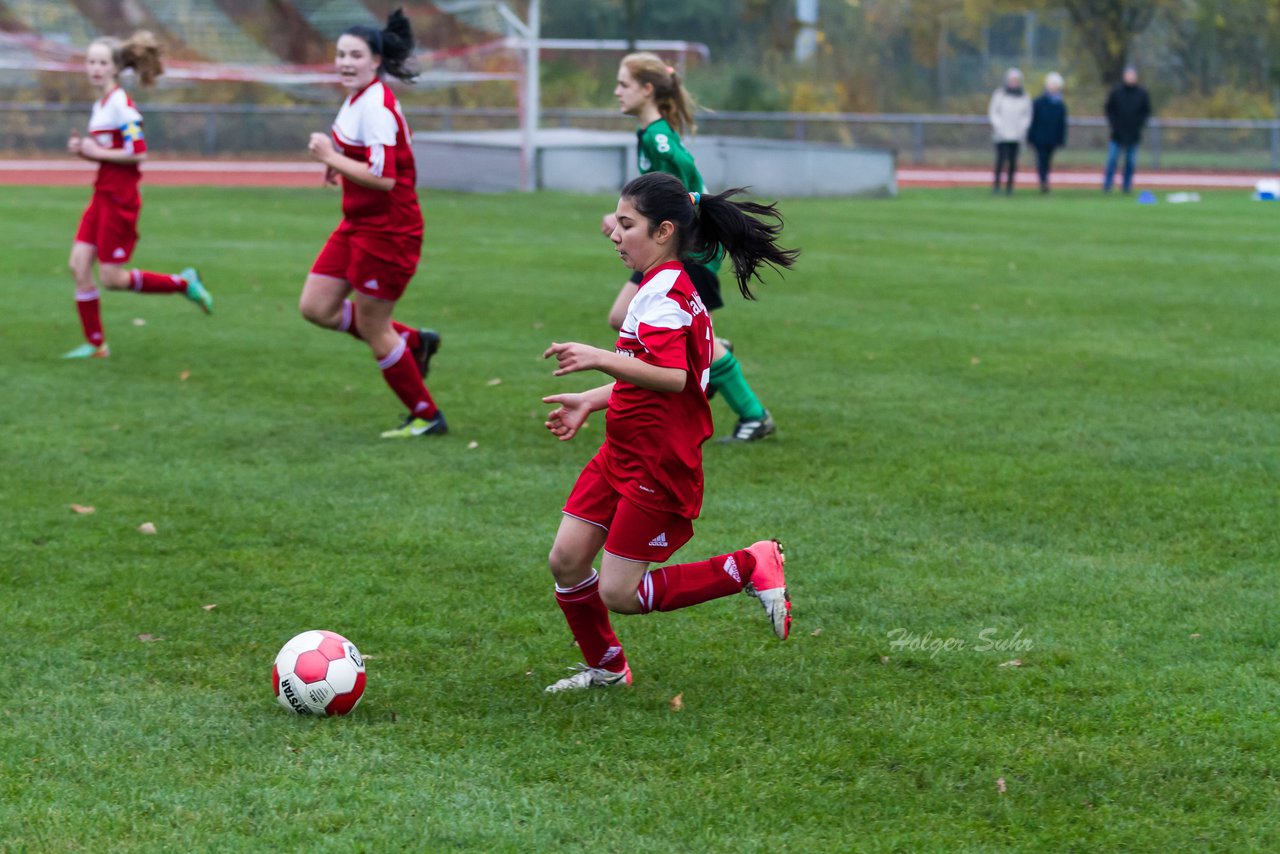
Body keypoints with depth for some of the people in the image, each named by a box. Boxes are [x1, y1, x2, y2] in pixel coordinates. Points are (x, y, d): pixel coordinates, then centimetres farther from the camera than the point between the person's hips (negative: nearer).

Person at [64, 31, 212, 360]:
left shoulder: (121, 104, -14)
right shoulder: (100, 105, 13)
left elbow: (137, 153, -20)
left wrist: (96, 151, -15)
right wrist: (82, 150, 4)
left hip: (120, 200, -9)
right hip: (102, 196, 9)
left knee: (112, 278, -4)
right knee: (78, 265, 1)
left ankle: (183, 283, 13)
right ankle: (95, 344, 10)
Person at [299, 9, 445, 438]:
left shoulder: (375, 107, -21)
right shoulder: (357, 99, 8)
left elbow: (384, 177, -28)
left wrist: (332, 157, -22)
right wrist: (340, 161, 9)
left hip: (387, 230, -10)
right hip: (359, 224, 10)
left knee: (372, 330, 1)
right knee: (315, 307, 9)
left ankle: (426, 417, 17)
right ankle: (413, 342, 21)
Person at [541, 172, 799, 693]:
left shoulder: (664, 292, -20)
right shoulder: (665, 286, 13)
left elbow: (673, 377, -34)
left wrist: (600, 359, -40)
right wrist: (592, 400, 21)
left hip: (658, 468, -10)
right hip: (622, 455, 10)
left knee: (617, 594, -6)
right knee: (566, 560, 7)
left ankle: (750, 568, 3)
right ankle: (605, 668, 27)